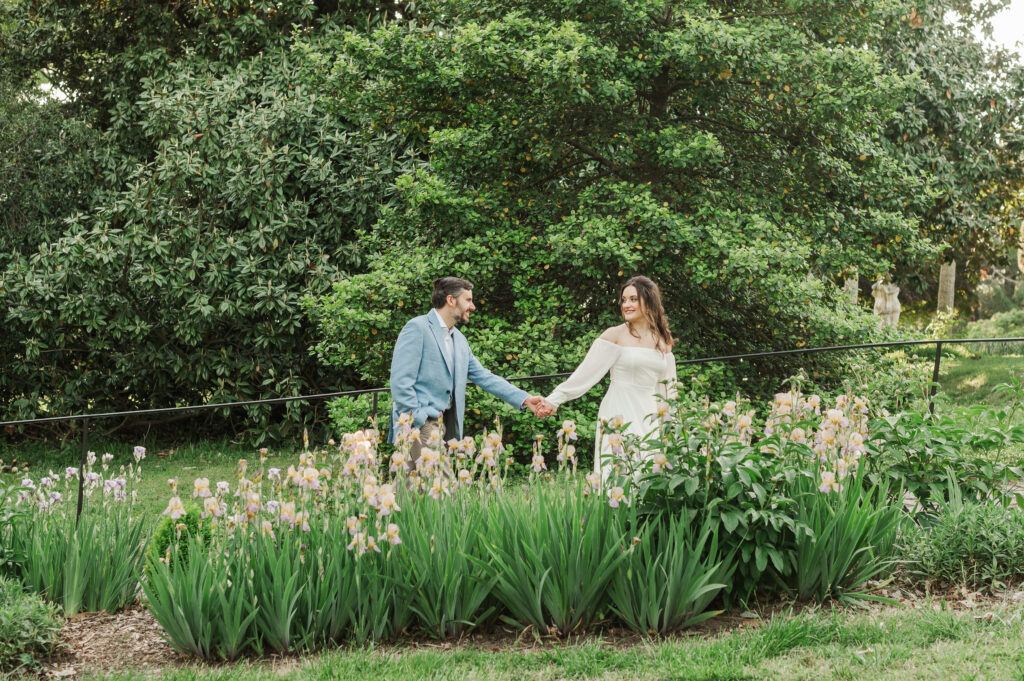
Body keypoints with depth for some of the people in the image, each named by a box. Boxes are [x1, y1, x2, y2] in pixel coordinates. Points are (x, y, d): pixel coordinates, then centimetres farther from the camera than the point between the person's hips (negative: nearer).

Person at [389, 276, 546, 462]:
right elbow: (400, 381, -13)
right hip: (418, 426, -8)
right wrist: (418, 422, -16)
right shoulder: (417, 328, -7)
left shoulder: (459, 340, 20)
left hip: (444, 425, 8)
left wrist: (525, 399, 14)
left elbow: (484, 377, 22)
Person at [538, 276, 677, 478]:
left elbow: (667, 389, 20)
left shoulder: (663, 341, 12)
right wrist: (554, 400, -11)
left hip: (649, 415, 4)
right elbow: (586, 372, -5)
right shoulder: (615, 336, -2)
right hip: (620, 415, -4)